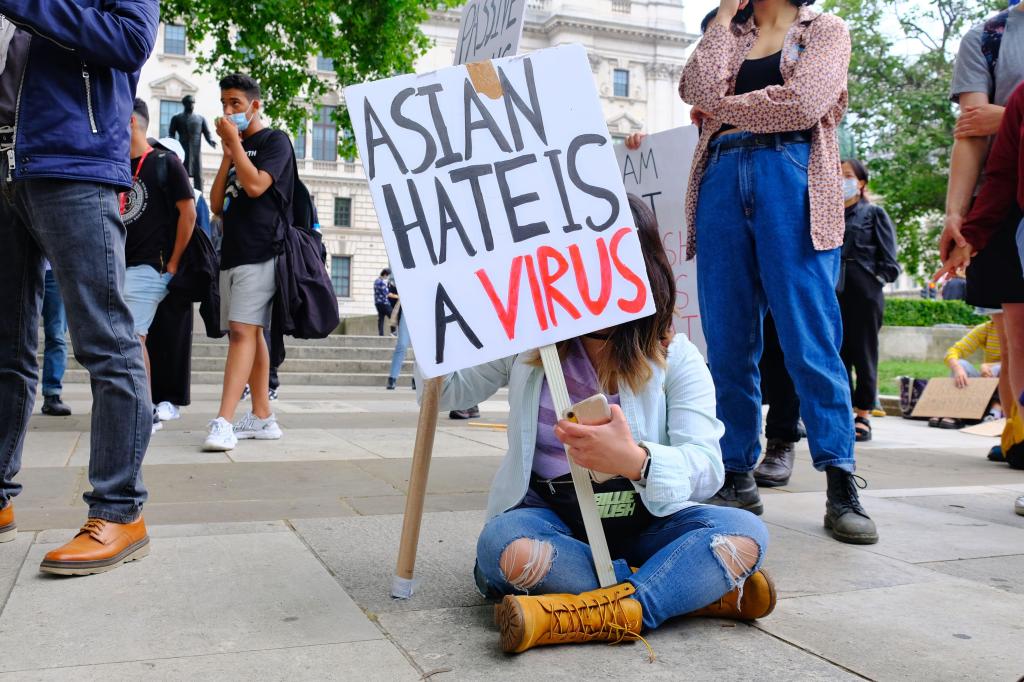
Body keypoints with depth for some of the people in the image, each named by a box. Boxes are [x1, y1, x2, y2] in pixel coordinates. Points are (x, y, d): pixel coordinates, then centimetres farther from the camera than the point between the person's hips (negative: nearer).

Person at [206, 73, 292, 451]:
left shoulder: (274, 140, 1)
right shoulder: (237, 147, 22)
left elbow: (255, 185, -15)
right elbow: (216, 204, 14)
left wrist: (235, 142, -5)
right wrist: (228, 153, 8)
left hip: (260, 253, -8)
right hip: (232, 252, 9)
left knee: (243, 331, -17)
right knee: (249, 333, 7)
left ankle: (223, 422, -24)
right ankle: (263, 417, 12)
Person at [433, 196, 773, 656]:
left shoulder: (676, 359, -5)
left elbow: (705, 465, -17)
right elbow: (446, 390, 11)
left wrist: (635, 460, -41)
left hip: (642, 519, 0)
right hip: (552, 517, 1)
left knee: (743, 532, -27)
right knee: (503, 544, -34)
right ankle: (700, 588, -26)